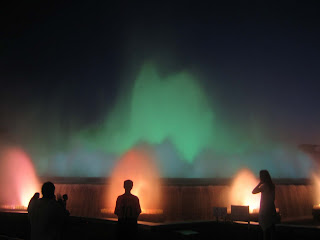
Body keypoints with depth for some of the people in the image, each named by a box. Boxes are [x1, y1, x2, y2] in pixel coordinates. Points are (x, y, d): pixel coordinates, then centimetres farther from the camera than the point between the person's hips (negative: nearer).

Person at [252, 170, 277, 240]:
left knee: (265, 228, 0)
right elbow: (273, 198, 12)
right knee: (271, 227, 14)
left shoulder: (264, 186, -18)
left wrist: (260, 183, -10)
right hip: (272, 209, 7)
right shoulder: (272, 185, 5)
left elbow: (253, 192, -12)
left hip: (265, 210, -7)